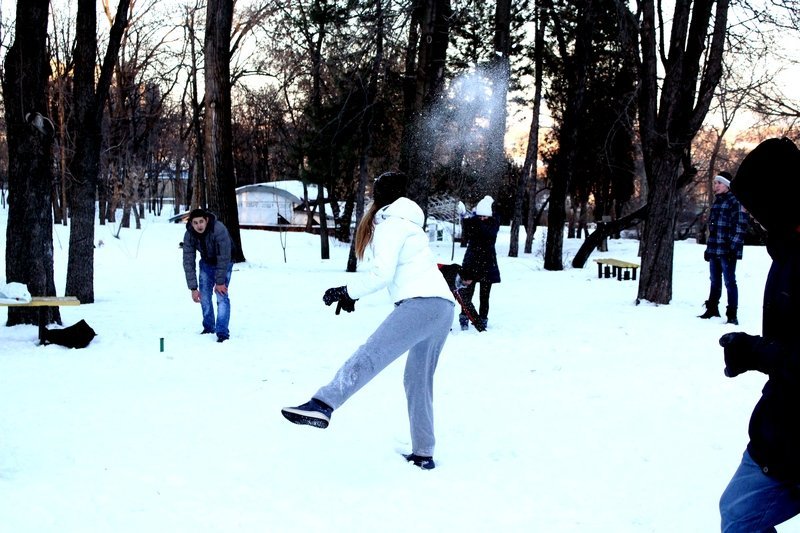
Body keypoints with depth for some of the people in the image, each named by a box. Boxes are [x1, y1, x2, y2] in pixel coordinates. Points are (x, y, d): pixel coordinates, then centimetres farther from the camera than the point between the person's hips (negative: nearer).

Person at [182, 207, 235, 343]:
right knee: (204, 296, 3)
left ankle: (222, 333, -16)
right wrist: (193, 288, -23)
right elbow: (188, 262, -20)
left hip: (224, 263, -4)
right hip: (206, 263, 4)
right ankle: (208, 327, 22)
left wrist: (220, 282, -27)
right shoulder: (189, 235, -23)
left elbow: (224, 258, -31)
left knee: (221, 296, -16)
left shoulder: (219, 230, -36)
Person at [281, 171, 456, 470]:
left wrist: (346, 291, 1)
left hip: (421, 303, -9)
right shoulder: (406, 223, 29)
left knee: (370, 355, -23)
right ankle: (423, 455, 14)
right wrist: (354, 294, 20)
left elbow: (382, 273, -8)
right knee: (419, 381, 13)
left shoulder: (389, 224, 2)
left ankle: (322, 405, -39)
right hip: (443, 307, 9)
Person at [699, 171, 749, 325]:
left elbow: (741, 225, -14)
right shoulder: (716, 202, 17)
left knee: (729, 281, -4)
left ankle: (732, 314, 0)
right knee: (715, 281, 17)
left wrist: (734, 247, -18)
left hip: (727, 250, -8)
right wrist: (708, 248, 21)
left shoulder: (734, 201, -9)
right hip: (714, 250, 8)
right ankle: (712, 309, 29)